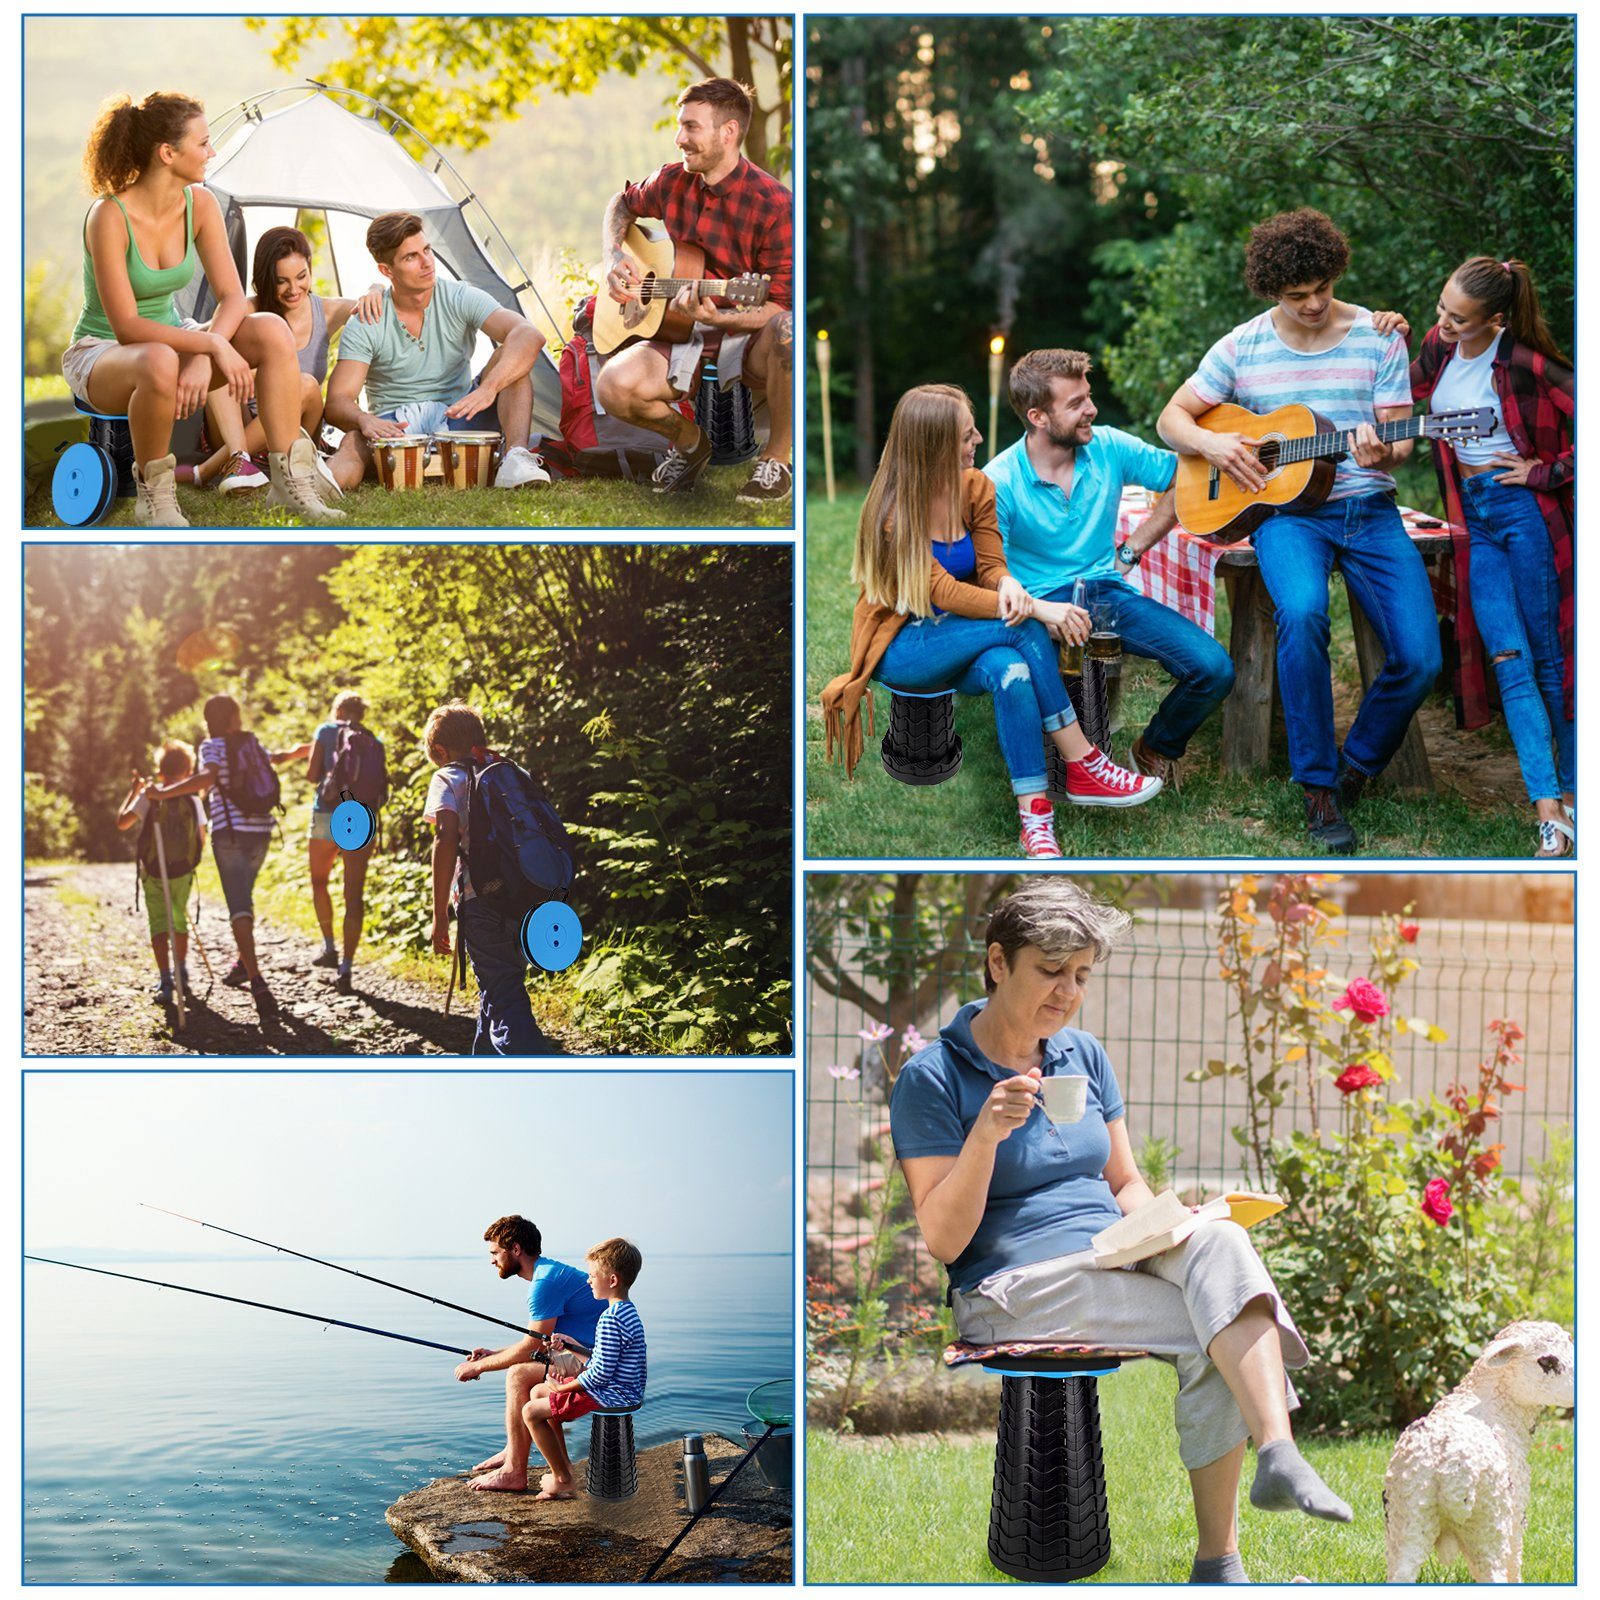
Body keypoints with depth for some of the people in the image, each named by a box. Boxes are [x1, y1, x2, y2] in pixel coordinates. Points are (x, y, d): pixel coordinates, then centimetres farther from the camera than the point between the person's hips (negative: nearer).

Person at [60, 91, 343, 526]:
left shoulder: (199, 204, -6)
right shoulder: (109, 217, -25)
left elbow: (232, 298, -9)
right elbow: (127, 327, -28)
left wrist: (202, 359, -28)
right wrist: (214, 345, -33)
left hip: (170, 336, 6)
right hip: (101, 353, -6)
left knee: (273, 332, -19)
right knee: (160, 363, -43)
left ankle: (290, 481, -16)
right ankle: (153, 496, -21)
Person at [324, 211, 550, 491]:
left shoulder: (460, 298, -6)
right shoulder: (364, 325, -7)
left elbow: (530, 336, -22)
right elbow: (337, 402, -13)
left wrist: (488, 389, -40)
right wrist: (364, 420, -40)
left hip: (458, 422, 2)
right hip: (395, 428, -2)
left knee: (510, 357, -21)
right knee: (356, 442, -36)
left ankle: (516, 456, -41)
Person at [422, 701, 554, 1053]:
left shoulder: (448, 779, 3)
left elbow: (447, 838, -11)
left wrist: (440, 915, -11)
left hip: (481, 902, -6)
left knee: (506, 1005, -9)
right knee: (497, 992, 25)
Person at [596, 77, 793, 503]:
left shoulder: (773, 204, -17)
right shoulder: (673, 181, 2)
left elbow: (780, 307, -18)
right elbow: (623, 204, 26)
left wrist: (717, 317, -35)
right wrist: (613, 258, 7)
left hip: (747, 341, -5)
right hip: (682, 339, 5)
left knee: (788, 330, -41)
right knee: (614, 386, -26)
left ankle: (776, 460, -17)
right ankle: (688, 440, 9)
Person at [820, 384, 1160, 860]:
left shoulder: (975, 487, 0)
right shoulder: (893, 511, -19)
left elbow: (990, 566, -1)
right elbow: (944, 593, -26)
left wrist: (1009, 585, -27)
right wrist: (1034, 609, -35)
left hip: (958, 644, 5)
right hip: (899, 649, -5)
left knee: (1007, 668, -34)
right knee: (1020, 628, -30)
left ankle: (1034, 814, -36)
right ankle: (1083, 766, -24)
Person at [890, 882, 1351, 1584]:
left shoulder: (1084, 1054, 16)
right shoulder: (932, 1078, -4)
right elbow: (942, 1239, -10)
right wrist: (985, 1135, -25)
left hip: (1118, 1262, 5)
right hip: (1011, 1290, -5)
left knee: (1220, 1243, -28)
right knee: (1212, 1337, -26)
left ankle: (1278, 1455, -39)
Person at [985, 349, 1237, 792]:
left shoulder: (1109, 448, 2)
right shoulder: (999, 483, -9)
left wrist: (1129, 552, 6)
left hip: (1108, 590, 4)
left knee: (1213, 668, -16)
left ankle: (1156, 751, 14)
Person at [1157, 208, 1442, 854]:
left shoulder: (1377, 337, 5)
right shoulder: (1242, 347, 6)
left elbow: (1400, 439, 4)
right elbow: (1172, 419, 12)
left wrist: (1384, 453, -20)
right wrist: (1211, 443, -9)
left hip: (1367, 507, 1)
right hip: (1285, 511, -1)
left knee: (1420, 658, -18)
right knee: (1301, 612, -35)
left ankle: (1358, 765, 11)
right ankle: (1318, 783, -21)